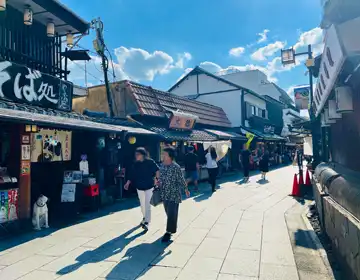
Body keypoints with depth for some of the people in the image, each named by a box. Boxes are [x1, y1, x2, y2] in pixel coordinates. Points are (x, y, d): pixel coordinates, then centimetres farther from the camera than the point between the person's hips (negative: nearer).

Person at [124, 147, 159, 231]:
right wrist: (128, 183, -9)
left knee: (147, 204, -7)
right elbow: (132, 175, 0)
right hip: (139, 187, 5)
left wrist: (156, 179, -15)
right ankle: (145, 218, 37)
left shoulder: (150, 162, -13)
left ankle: (147, 222, -4)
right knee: (142, 204, 17)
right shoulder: (136, 164, -1)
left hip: (149, 186, -5)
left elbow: (157, 170, -7)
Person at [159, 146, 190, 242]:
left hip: (174, 194, -6)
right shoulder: (162, 166, 3)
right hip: (164, 193, 6)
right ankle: (172, 227, 37)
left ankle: (169, 232, 3)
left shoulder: (176, 167, -16)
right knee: (168, 212, 17)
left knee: (171, 213, -6)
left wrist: (186, 189, 0)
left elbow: (181, 179, -8)